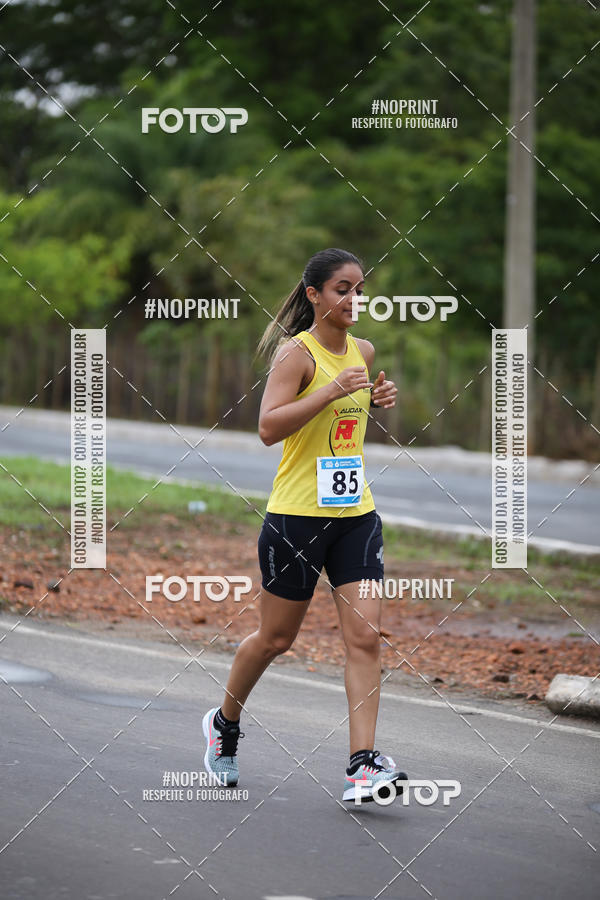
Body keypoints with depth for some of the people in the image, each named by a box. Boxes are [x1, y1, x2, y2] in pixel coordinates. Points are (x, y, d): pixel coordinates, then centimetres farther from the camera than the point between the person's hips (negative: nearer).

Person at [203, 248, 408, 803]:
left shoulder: (362, 351, 10)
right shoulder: (296, 353, -11)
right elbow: (268, 427, -22)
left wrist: (374, 400, 8)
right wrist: (333, 391, -28)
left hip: (355, 512, 6)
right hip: (297, 514, -5)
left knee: (365, 636, -7)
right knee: (275, 638, 7)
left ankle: (362, 764, -9)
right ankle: (224, 724, 33)